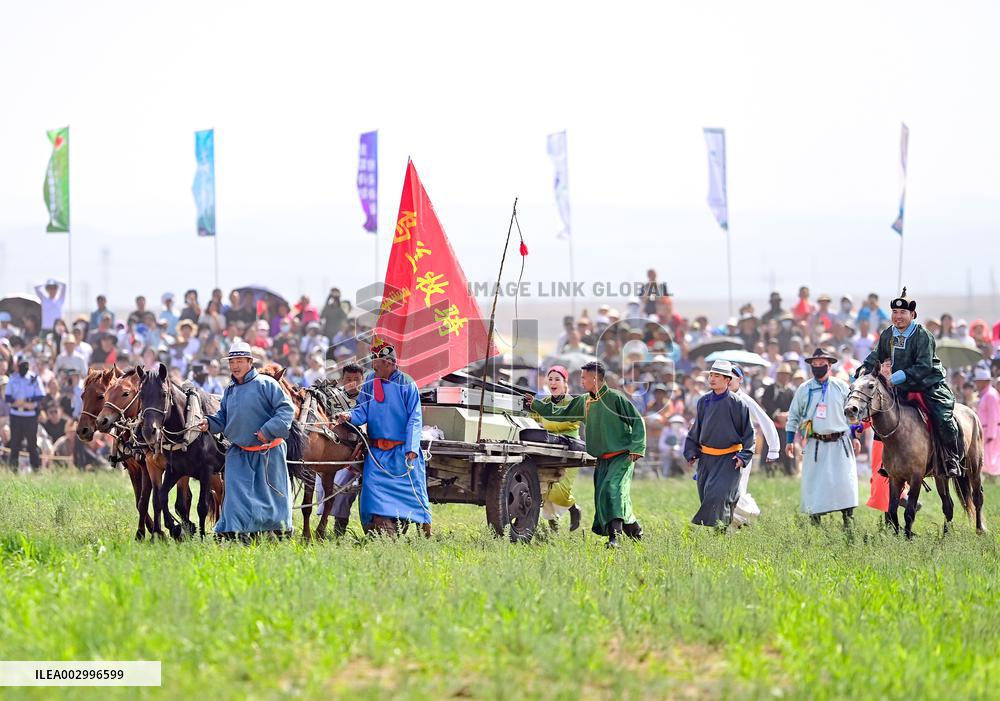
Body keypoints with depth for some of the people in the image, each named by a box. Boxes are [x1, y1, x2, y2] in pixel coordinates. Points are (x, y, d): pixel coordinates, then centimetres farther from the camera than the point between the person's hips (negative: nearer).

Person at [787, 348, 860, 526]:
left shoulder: (841, 387, 5)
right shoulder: (804, 389, 5)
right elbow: (794, 416, 12)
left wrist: (854, 437, 8)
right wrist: (790, 441, 6)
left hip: (839, 443, 0)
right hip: (814, 444, 0)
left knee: (845, 482, -7)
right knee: (813, 483, 0)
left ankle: (848, 519, 1)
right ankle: (815, 522, 7)